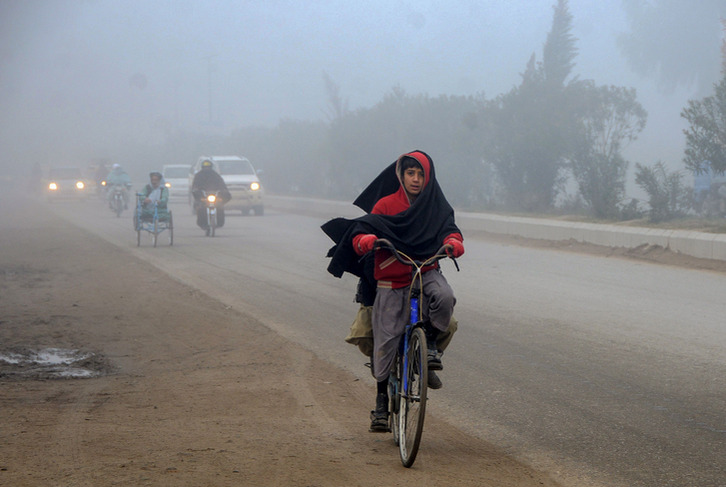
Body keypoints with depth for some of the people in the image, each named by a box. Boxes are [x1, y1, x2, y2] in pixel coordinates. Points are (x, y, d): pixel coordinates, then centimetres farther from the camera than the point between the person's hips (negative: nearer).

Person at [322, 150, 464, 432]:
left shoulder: (436, 205, 7)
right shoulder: (386, 204, 2)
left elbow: (449, 229, -3)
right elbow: (364, 230, -3)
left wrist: (453, 243, -28)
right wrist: (365, 240, -28)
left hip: (426, 272, 1)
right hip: (391, 280, -1)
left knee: (444, 297, -33)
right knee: (386, 339, -5)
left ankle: (430, 344, -6)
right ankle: (382, 399, 12)